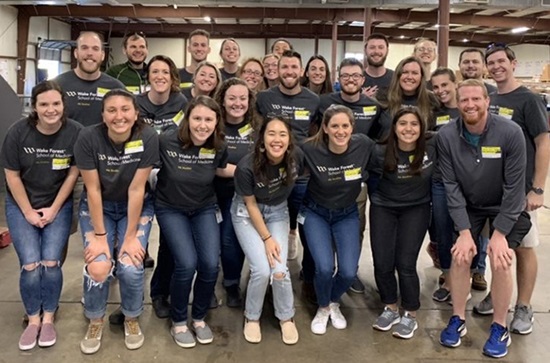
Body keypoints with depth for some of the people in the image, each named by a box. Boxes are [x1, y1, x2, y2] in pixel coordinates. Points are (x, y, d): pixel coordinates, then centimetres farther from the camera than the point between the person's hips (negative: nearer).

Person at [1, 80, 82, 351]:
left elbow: (73, 173, -7)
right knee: (30, 264, -10)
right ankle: (33, 319, 11)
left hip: (59, 205, 0)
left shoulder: (75, 131, -15)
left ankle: (48, 318, 11)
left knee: (51, 262, -10)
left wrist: (53, 209, -6)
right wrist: (29, 212, -7)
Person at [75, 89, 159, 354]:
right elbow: (93, 189, -17)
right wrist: (100, 235, -15)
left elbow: (136, 189, -20)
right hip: (97, 207, 0)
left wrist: (131, 236, -17)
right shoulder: (88, 138, -22)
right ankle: (95, 321, 12)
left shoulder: (148, 138, -23)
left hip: (136, 207, 0)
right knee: (98, 267, -19)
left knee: (130, 268, -19)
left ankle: (131, 319, 13)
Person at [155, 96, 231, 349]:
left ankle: (200, 318, 15)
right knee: (187, 264, -19)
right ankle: (178, 322, 8)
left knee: (210, 264, -13)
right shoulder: (167, 141, -24)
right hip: (171, 209, -3)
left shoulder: (218, 147, -13)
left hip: (204, 209, 3)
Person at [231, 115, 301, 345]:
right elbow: (251, 205, -16)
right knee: (262, 270, -15)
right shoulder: (247, 167, -29)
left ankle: (286, 318, 16)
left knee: (279, 270, -11)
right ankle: (252, 318, 13)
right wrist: (267, 238, -13)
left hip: (277, 212, 3)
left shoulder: (295, 159, -20)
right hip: (246, 214, -2)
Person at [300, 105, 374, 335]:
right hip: (315, 213, -1)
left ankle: (334, 303, 27)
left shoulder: (364, 145, -19)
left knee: (349, 271, -9)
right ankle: (323, 308, 17)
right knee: (325, 268, -17)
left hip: (347, 214, 2)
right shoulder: (310, 149, -24)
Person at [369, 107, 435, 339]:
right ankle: (390, 309, 24)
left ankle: (410, 315, 14)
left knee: (405, 263, -8)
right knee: (382, 263, -1)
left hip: (416, 209, 0)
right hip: (383, 208, 1)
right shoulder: (381, 153, -18)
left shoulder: (432, 148, -15)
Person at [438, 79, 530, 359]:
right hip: (468, 205, 2)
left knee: (500, 261, -12)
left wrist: (500, 233, -21)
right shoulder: (446, 136, -20)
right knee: (460, 256, -9)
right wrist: (464, 231, -20)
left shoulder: (510, 133, -26)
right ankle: (458, 320, 12)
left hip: (505, 206, -1)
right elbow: (451, 185, -17)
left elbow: (515, 186, -21)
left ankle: (500, 328, 9)